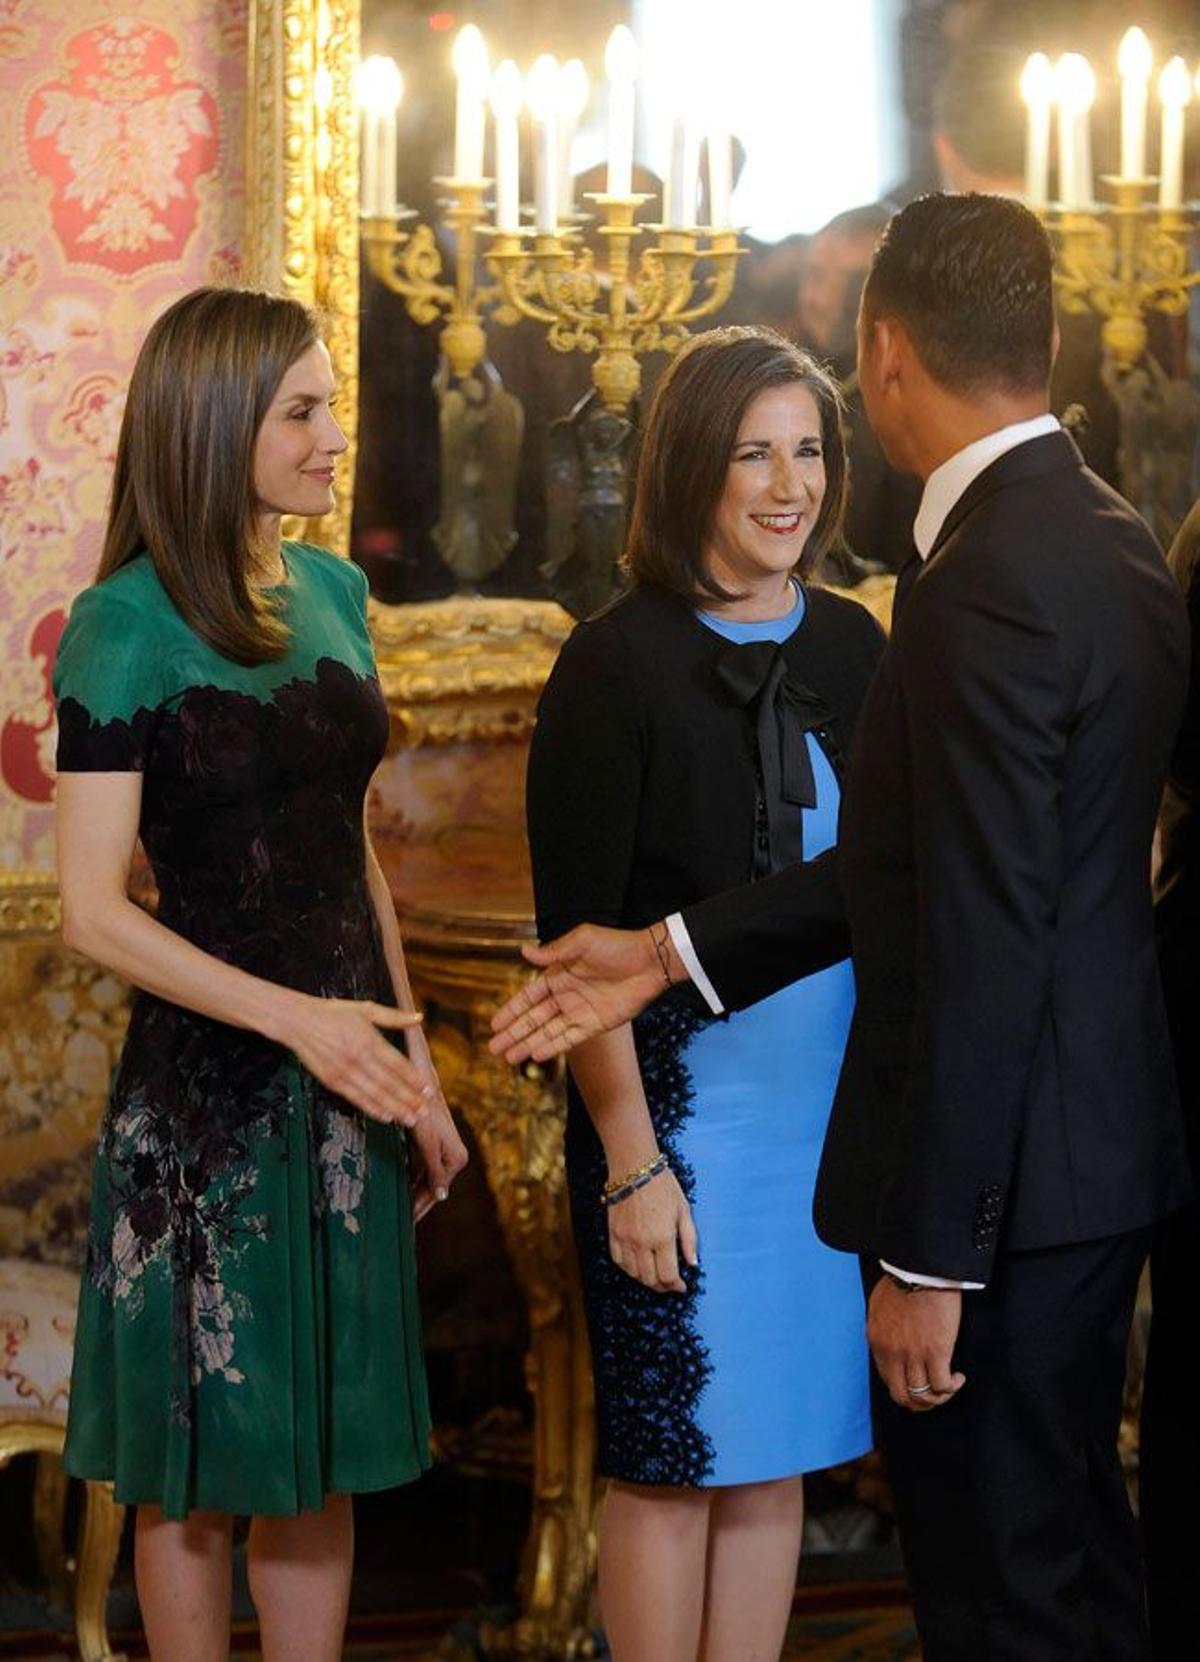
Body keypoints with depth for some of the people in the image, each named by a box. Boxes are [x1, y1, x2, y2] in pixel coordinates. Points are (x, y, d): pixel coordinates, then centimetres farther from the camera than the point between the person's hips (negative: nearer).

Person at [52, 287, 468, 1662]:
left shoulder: (332, 594, 7)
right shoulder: (124, 629, -12)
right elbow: (93, 911, -16)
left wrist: (412, 1063, 13)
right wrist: (298, 1020, -23)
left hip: (345, 1082, 6)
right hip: (206, 1089, -6)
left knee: (326, 1448, 12)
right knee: (200, 1474, 6)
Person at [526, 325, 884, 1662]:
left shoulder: (849, 647, 7)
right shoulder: (618, 662, -9)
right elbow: (576, 936, -10)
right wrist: (630, 1160, -13)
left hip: (831, 1101, 5)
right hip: (678, 1099, -5)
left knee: (775, 1449, 12)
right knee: (674, 1454, 4)